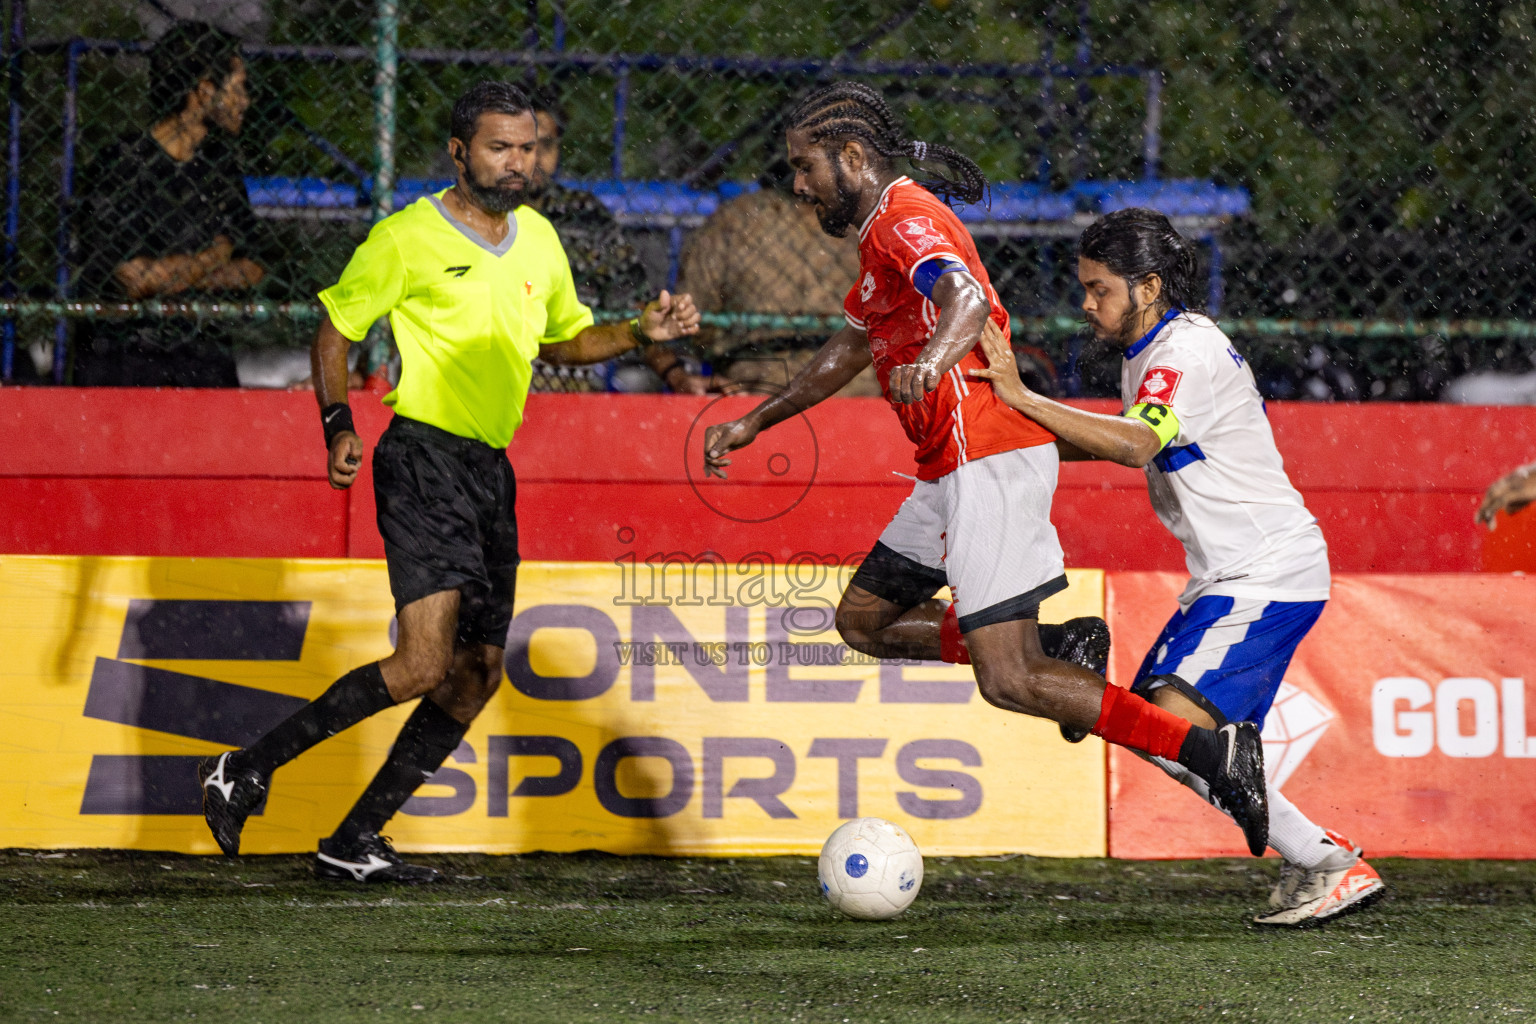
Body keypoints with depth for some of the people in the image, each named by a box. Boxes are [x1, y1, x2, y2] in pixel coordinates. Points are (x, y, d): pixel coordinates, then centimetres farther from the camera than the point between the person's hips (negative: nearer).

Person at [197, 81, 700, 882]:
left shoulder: (538, 239, 14)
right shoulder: (407, 238, -6)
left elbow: (564, 339, 28)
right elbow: (335, 330, -1)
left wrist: (639, 334, 11)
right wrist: (337, 425, -15)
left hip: (491, 470, 8)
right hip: (424, 460, -8)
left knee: (477, 676, 5)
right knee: (424, 664, -20)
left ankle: (354, 843, 12)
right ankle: (246, 771, -9)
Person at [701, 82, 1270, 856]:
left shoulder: (906, 219, -12)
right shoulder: (884, 228, 21)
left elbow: (968, 298, -34)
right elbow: (851, 347, 36)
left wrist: (932, 361, -54)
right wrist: (752, 424, 37)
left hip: (990, 464, -10)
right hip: (955, 470, 10)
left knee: (1007, 683, -15)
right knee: (864, 619, 16)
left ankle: (1213, 752, -17)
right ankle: (1056, 651, 9)